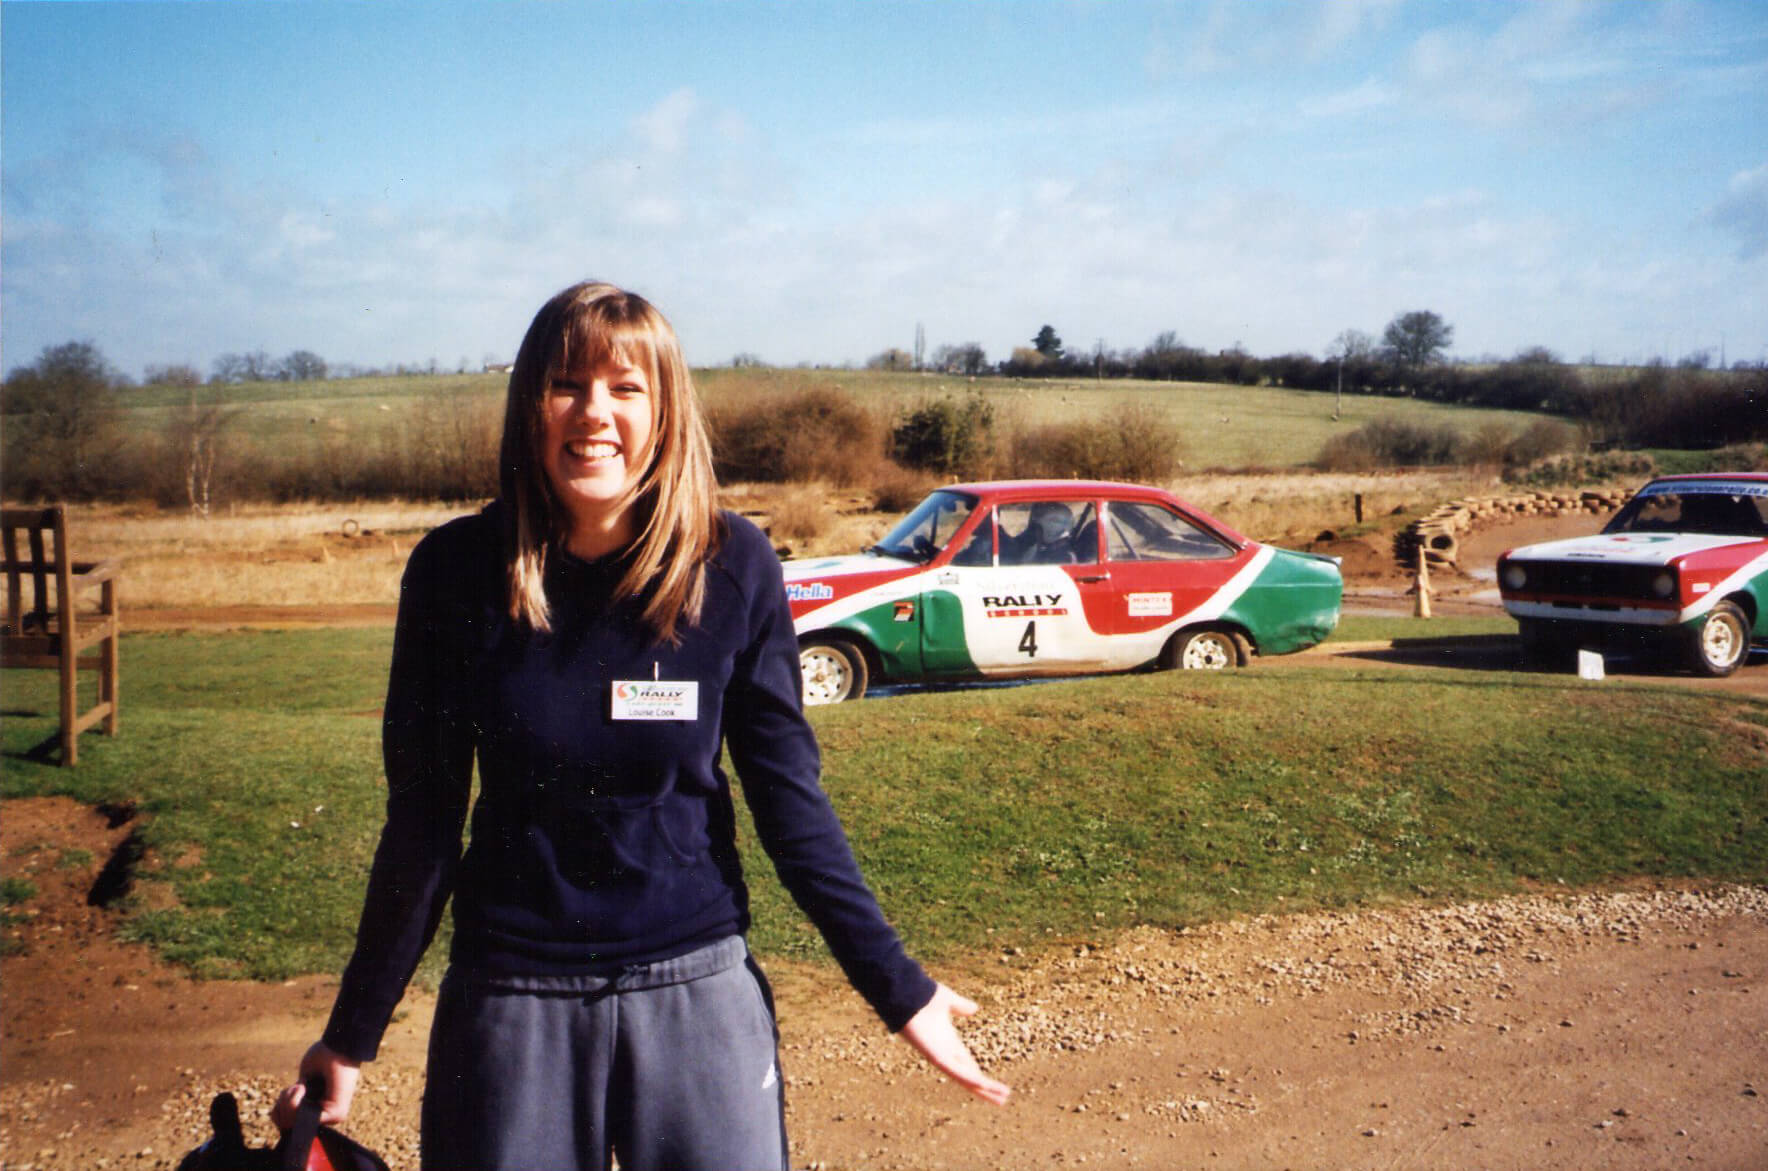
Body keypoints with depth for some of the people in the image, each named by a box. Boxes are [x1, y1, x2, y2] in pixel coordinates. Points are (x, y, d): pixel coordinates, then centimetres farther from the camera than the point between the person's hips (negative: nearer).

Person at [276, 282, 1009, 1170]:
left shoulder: (732, 567, -8)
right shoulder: (456, 572, -7)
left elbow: (789, 796, -2)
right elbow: (422, 821, 0)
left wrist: (898, 987, -2)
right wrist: (354, 1032, 4)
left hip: (698, 988, 0)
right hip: (509, 998, 1)